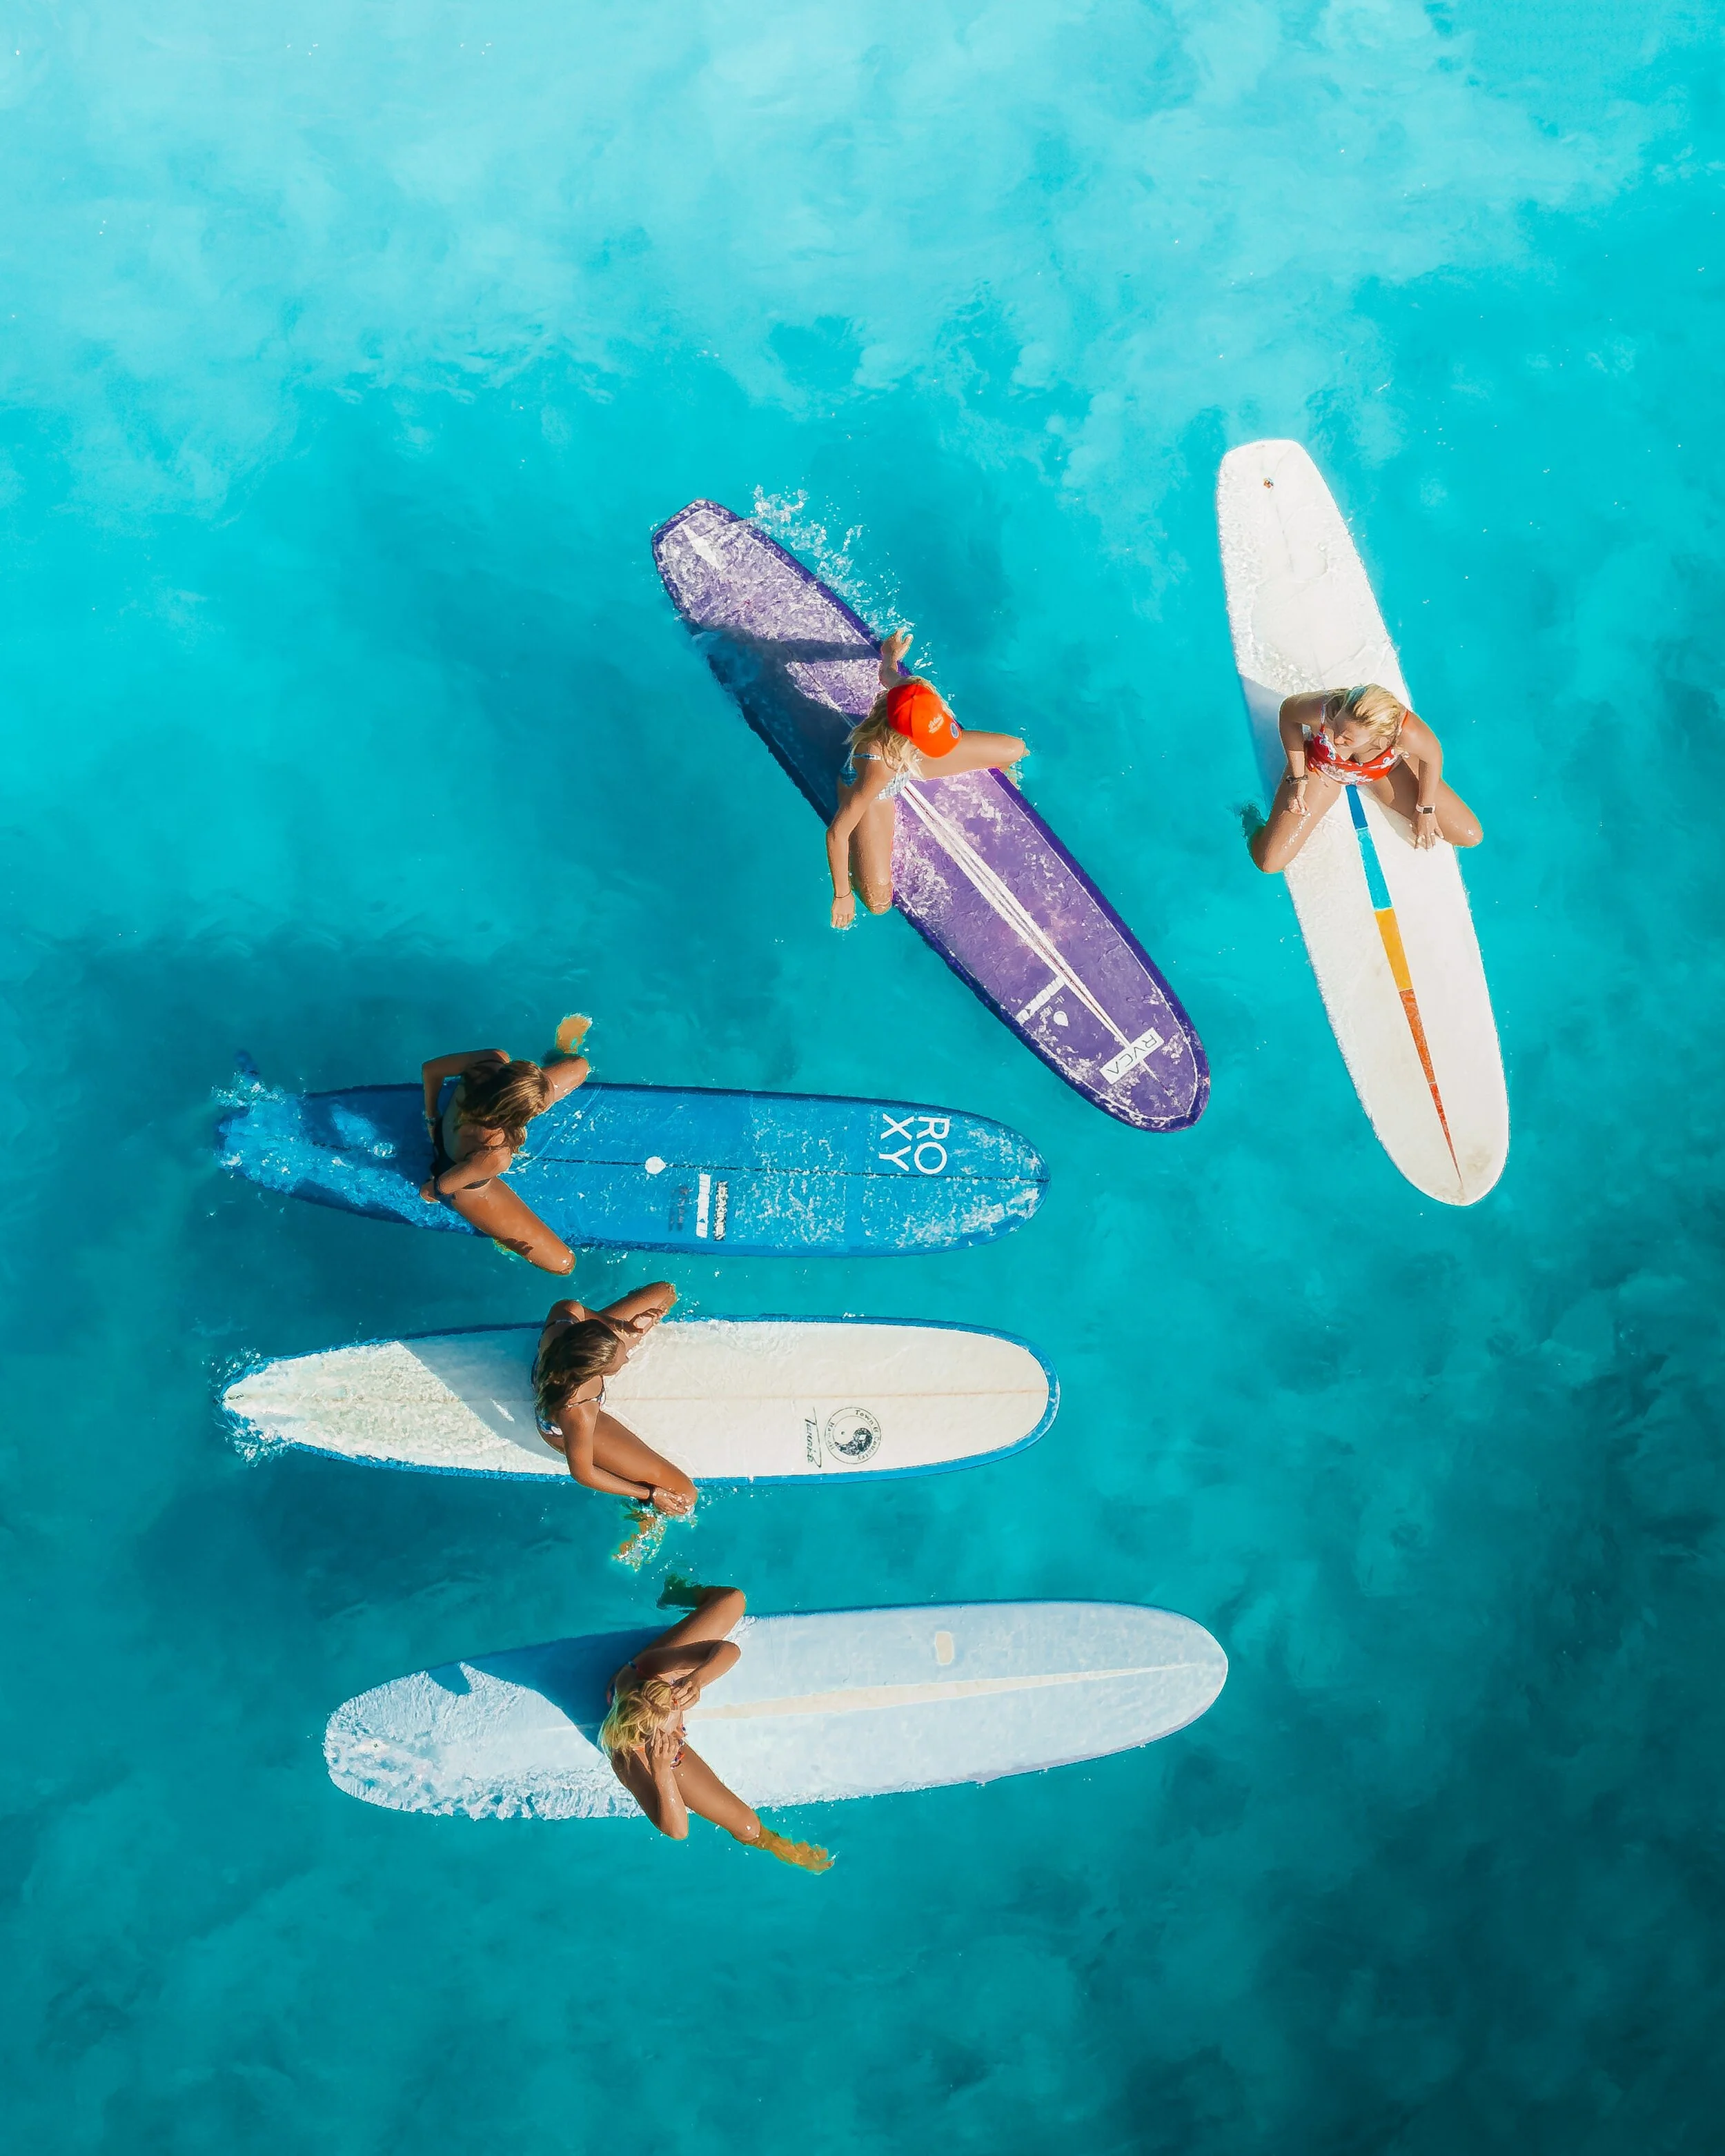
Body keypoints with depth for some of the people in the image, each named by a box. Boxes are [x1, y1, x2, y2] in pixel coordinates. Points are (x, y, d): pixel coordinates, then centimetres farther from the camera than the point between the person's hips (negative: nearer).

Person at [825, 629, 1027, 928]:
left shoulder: (916, 693, -34)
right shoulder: (880, 765, -48)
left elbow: (893, 681, -7)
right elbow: (836, 832, -40)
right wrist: (842, 896, -30)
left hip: (910, 762, 5)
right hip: (871, 791, -5)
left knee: (1015, 749, 7)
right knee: (878, 903, -14)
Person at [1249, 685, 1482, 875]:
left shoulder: (1407, 732, -43)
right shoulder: (1323, 709, -44)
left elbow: (1433, 754, -18)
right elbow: (1288, 712, -18)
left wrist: (1425, 810, -4)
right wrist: (1297, 778, -14)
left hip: (1385, 769, 1)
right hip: (1323, 768, -1)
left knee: (1472, 836, 6)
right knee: (1269, 863, -12)